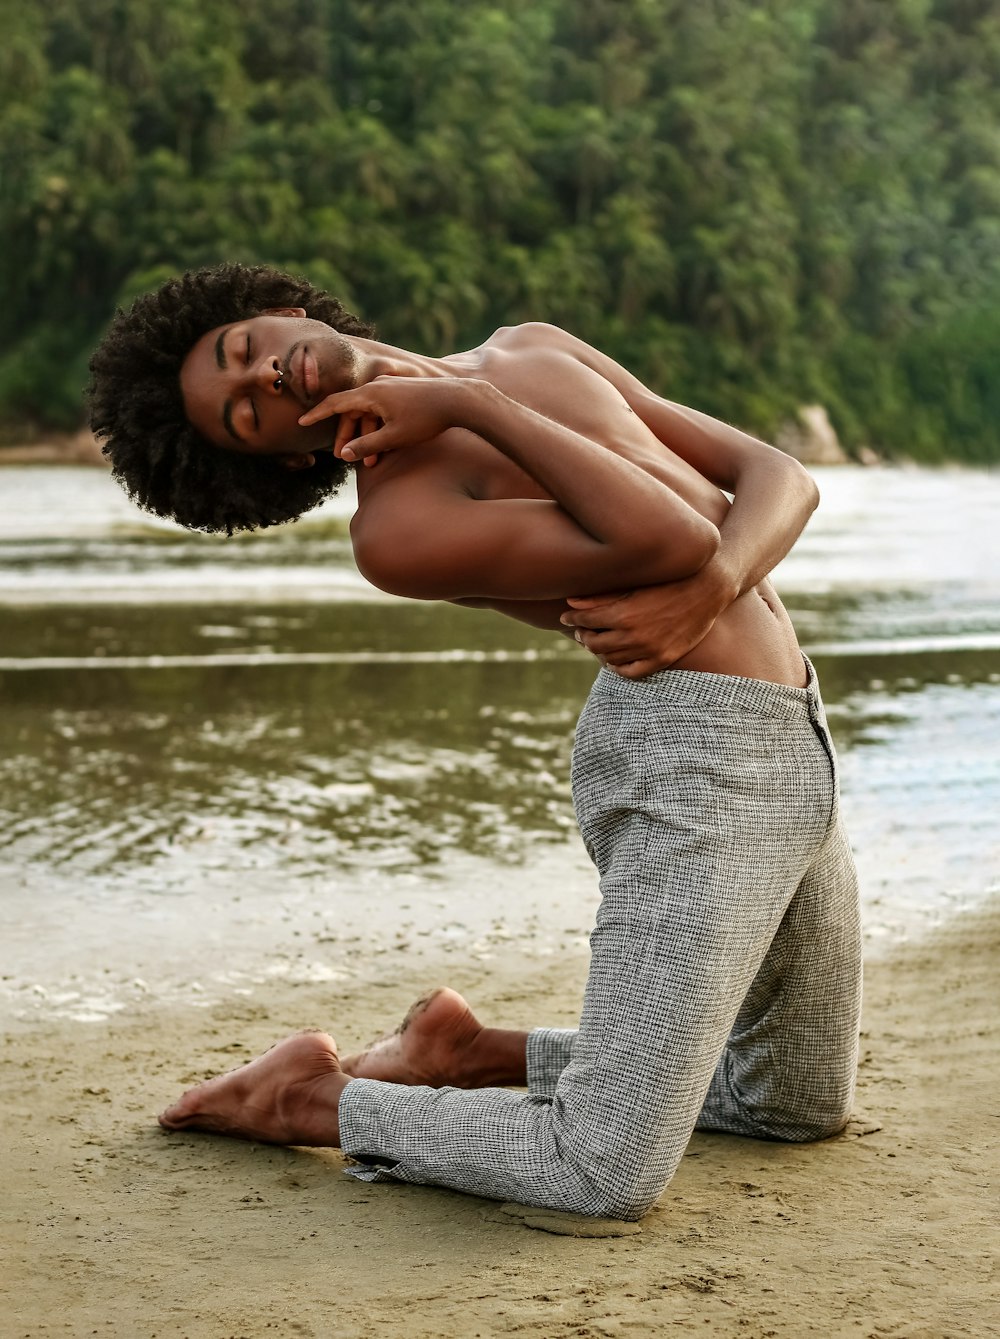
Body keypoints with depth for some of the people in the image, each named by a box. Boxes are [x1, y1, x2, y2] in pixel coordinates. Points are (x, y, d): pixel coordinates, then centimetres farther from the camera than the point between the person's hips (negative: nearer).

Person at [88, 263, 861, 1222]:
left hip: (792, 735, 8)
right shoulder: (398, 524, -11)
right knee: (607, 1176, -16)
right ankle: (314, 1101, 6)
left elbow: (780, 474, 4)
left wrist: (712, 586, -17)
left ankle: (469, 1057, 25)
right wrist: (471, 405, -16)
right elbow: (670, 538, -21)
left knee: (800, 1106, 21)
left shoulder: (533, 350, 13)